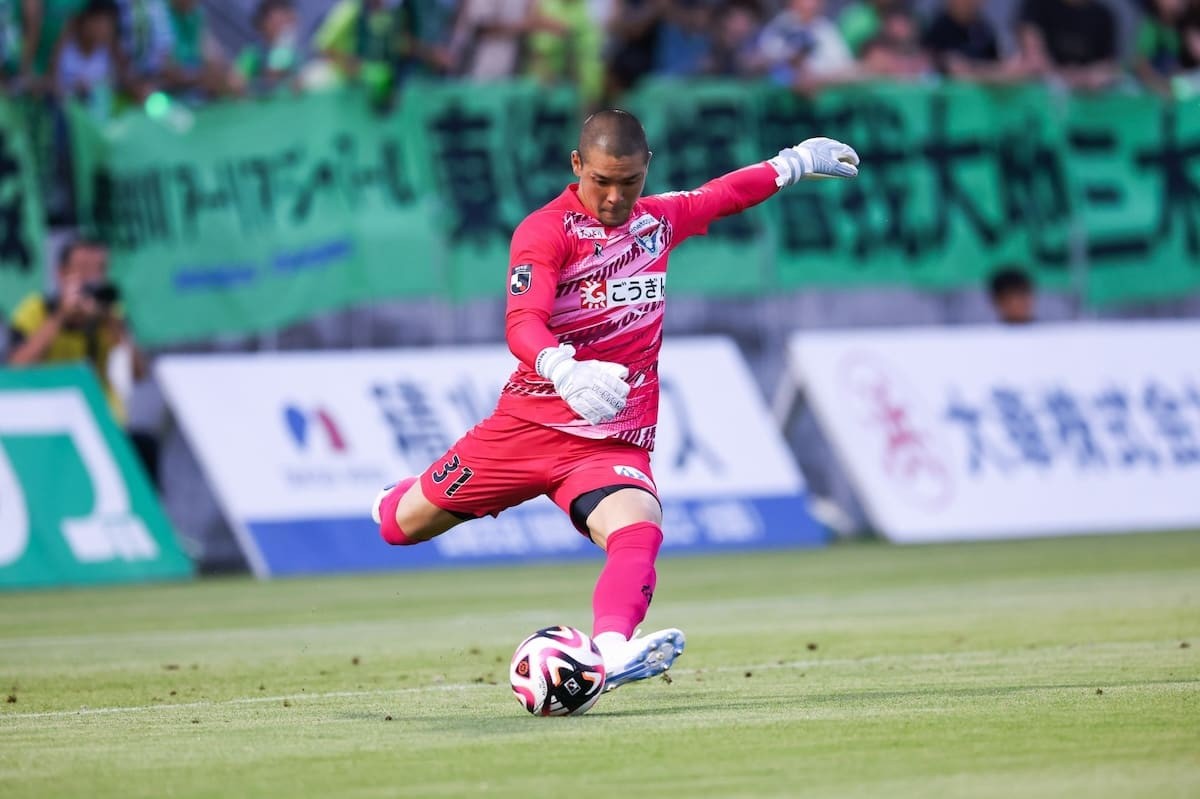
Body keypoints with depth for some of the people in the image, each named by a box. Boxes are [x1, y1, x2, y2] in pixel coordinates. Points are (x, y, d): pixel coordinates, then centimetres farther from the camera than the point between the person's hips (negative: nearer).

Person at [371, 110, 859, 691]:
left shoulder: (659, 218, 10)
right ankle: (398, 500, 47)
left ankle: (613, 648, -54)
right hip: (529, 422, -2)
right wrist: (567, 372, -45)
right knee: (405, 525, 10)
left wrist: (794, 163, 41)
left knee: (637, 532, -31)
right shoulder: (544, 231, -10)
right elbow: (522, 323, -25)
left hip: (613, 440, 2)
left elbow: (722, 195, 33)